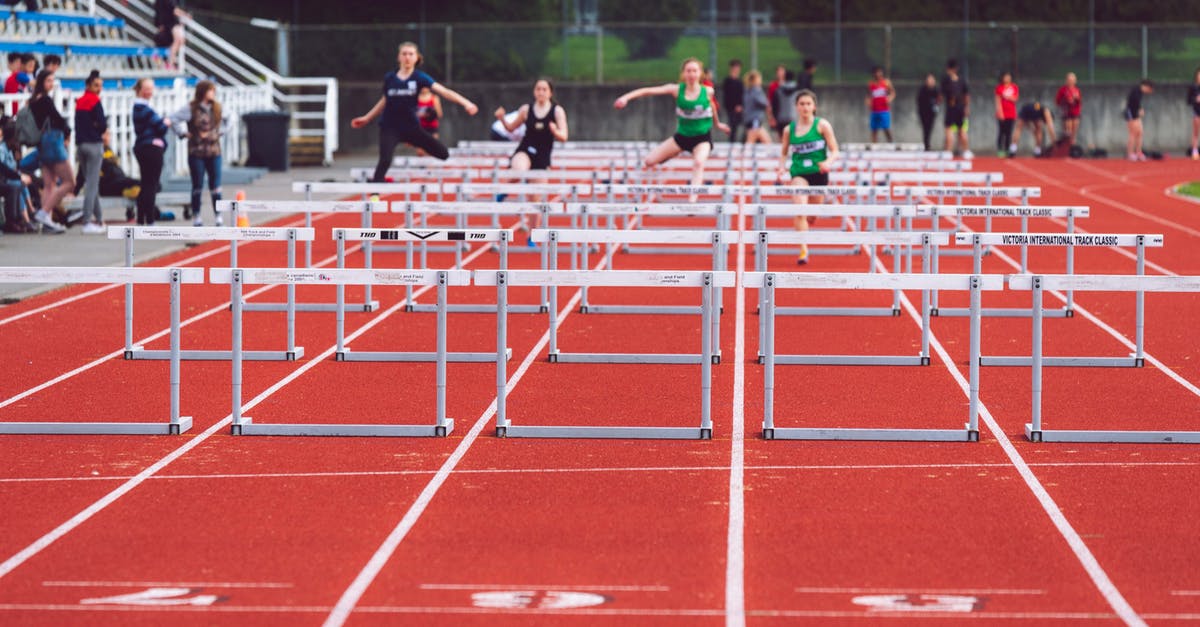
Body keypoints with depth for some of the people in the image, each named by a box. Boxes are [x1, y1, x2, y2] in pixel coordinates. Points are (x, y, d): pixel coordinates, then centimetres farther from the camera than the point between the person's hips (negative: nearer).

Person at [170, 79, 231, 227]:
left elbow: (228, 122, 23)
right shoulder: (191, 108, -7)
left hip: (214, 152, 3)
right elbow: (174, 119, -11)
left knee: (215, 184, 0)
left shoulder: (217, 108, 7)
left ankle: (218, 217, 4)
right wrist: (184, 133, -9)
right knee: (197, 185, 3)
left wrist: (221, 132, 9)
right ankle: (196, 216, 12)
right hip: (196, 152, -3)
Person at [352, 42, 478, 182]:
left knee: (443, 154, 0)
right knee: (385, 160, -23)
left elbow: (443, 91, -19)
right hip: (389, 128, -1)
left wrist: (465, 103, -31)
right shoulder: (389, 78, -1)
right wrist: (367, 118, 22)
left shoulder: (420, 78, -7)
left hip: (411, 127, 1)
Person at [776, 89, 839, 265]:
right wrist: (782, 168, -5)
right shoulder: (789, 130, 3)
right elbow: (784, 153, 14)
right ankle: (803, 250, -21)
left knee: (810, 217, 11)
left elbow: (834, 151, -3)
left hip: (818, 173, 0)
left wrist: (828, 162, -24)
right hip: (798, 174, 0)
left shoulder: (822, 125, -3)